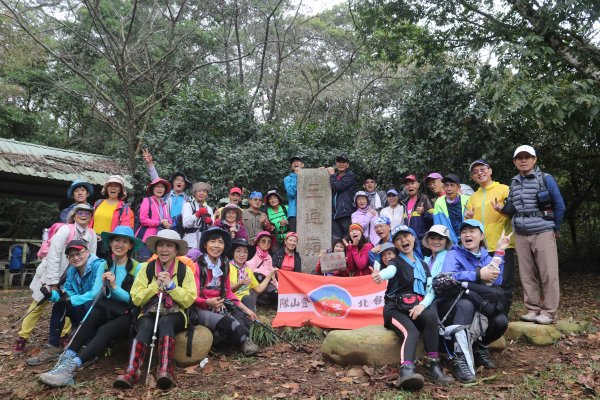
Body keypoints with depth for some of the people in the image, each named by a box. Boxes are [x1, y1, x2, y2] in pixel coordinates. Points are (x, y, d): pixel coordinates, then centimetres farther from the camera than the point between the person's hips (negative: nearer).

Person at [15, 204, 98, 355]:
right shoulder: (65, 230, -21)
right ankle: (22, 337, 19)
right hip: (50, 274, -4)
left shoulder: (92, 235, -7)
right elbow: (53, 256, -23)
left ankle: (63, 335, 18)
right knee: (38, 305, 4)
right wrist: (53, 283, -23)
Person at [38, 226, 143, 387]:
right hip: (108, 313, 3)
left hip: (129, 315, -3)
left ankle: (71, 366, -40)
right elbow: (98, 297, 3)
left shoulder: (136, 267, -5)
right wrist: (105, 287, -17)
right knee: (95, 312, -31)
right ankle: (68, 357, -35)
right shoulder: (105, 265, 8)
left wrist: (115, 287, -19)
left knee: (105, 330, -33)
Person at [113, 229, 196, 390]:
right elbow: (136, 299, 1)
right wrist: (156, 285, -12)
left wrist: (170, 284, -15)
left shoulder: (184, 270, 2)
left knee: (165, 322, -34)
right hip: (149, 314, 1)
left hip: (175, 315, -1)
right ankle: (132, 371, -45)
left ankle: (165, 370, -44)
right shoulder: (146, 268, 6)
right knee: (146, 326, -32)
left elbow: (189, 300, -6)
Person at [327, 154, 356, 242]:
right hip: (334, 213, 6)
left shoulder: (350, 175, 0)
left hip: (345, 212, -6)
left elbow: (337, 187, -13)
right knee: (335, 241, 2)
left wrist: (332, 174, 2)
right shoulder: (335, 175, 22)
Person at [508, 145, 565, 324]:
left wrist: (556, 229, 6)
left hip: (543, 232, -4)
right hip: (520, 235, 4)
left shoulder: (546, 178, -1)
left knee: (548, 274, -1)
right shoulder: (513, 183, 10)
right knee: (527, 275, 6)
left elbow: (559, 205, 2)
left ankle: (549, 311, 8)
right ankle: (533, 309, 15)